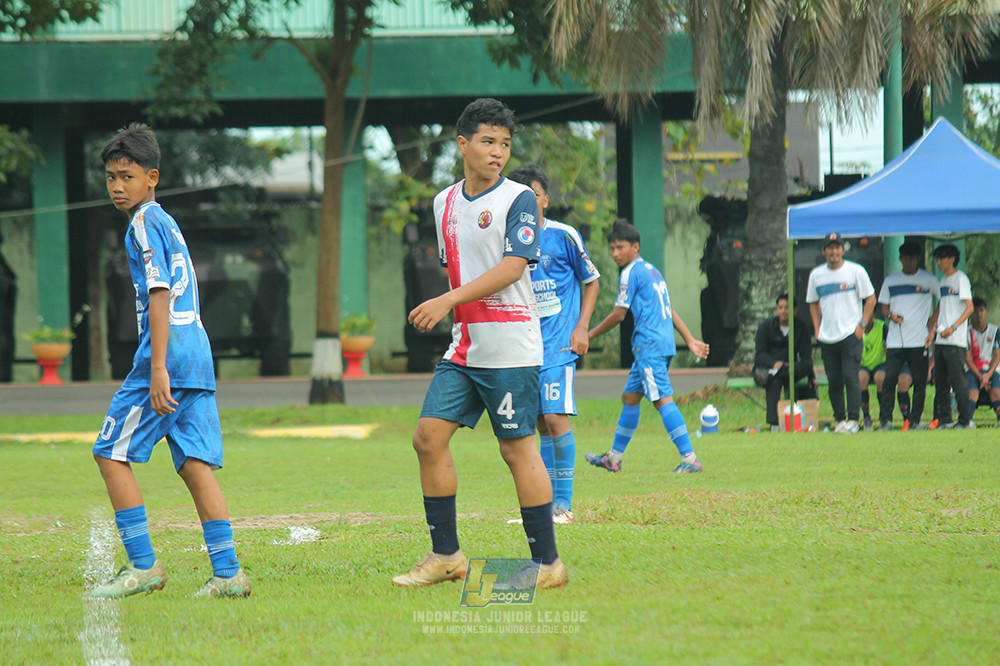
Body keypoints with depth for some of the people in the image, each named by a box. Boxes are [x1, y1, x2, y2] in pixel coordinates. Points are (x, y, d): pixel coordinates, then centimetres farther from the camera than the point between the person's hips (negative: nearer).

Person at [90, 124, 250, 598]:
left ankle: (143, 566, -2)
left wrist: (158, 370, -21)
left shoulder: (144, 224, -6)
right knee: (195, 463, 4)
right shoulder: (168, 223, 22)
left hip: (167, 351, -9)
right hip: (198, 355, 9)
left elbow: (159, 296, -15)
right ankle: (228, 573, -3)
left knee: (111, 454, -1)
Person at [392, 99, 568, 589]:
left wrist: (447, 301, -22)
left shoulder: (518, 200, -6)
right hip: (463, 347, 7)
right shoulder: (445, 203, 14)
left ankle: (547, 563, 1)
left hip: (510, 349, -7)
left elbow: (512, 268, -17)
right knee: (429, 437, 0)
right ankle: (445, 556, 8)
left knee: (518, 447, -6)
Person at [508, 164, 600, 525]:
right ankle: (546, 506, 13)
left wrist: (581, 329, -3)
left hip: (559, 343, -4)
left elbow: (591, 281, 5)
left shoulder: (564, 236, -4)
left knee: (556, 417, -14)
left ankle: (563, 504, -10)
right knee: (540, 424, 7)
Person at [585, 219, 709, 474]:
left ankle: (690, 458, -21)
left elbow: (618, 314, -9)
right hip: (664, 343, 10)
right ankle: (614, 458, 25)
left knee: (663, 399, -14)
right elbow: (669, 310, 20)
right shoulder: (652, 270, 19)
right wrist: (691, 340, 18)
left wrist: (590, 335, 1)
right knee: (629, 398, 17)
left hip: (650, 345, -10)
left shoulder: (631, 273, -8)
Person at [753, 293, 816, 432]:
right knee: (775, 382, -38)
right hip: (764, 367, -2)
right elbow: (760, 354, -8)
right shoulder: (766, 326, 0)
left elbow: (806, 356, 1)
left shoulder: (801, 325, 6)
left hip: (790, 367, 2)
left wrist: (811, 378, -12)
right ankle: (774, 423, -44)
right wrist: (774, 363, -30)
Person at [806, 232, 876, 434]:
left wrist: (862, 325, -6)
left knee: (850, 377, -12)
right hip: (827, 339, 4)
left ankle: (853, 420, -11)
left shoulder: (856, 271, 0)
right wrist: (817, 330, 9)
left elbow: (870, 299, 3)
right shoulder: (816, 275, 10)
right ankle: (840, 420, 12)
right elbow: (813, 303, 20)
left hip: (851, 335, -4)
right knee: (834, 381, 4)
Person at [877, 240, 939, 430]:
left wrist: (932, 323, -1)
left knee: (919, 381, -2)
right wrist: (890, 315, -7)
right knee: (889, 379, -8)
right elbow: (884, 307, 15)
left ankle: (914, 420, 4)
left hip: (919, 340, -1)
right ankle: (885, 420, -7)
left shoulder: (929, 280, 6)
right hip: (895, 340, 1)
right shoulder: (890, 281, 13)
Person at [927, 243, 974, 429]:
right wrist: (931, 330, 17)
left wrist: (953, 327, -21)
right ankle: (944, 419, 10)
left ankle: (965, 420, -7)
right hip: (940, 340, 8)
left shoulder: (960, 279, -5)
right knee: (940, 382, 7)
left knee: (958, 380, -10)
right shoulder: (942, 281, 18)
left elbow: (969, 308, -11)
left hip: (955, 340, -8)